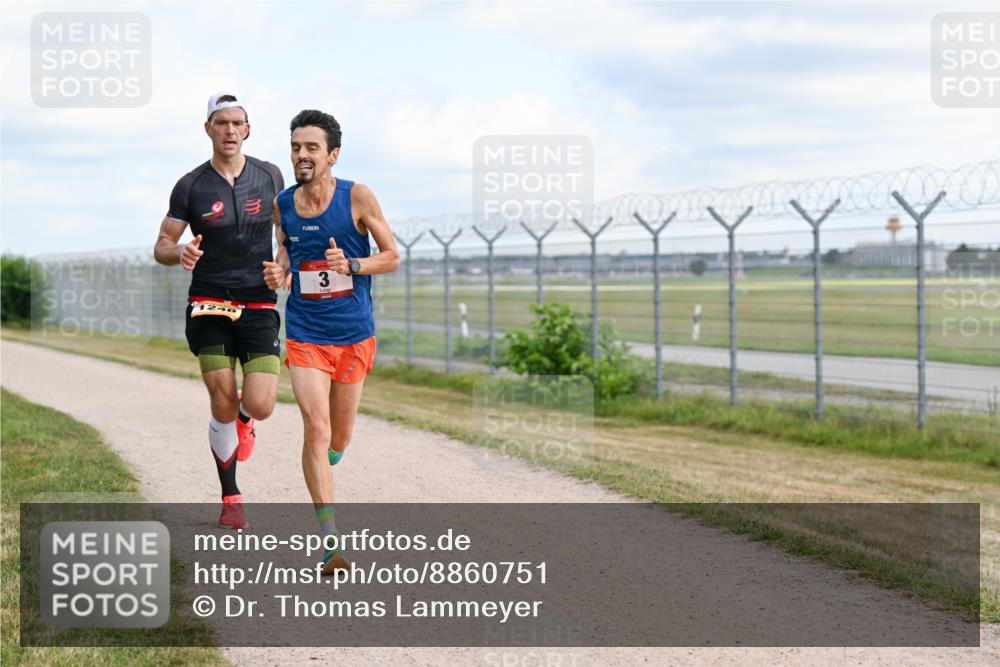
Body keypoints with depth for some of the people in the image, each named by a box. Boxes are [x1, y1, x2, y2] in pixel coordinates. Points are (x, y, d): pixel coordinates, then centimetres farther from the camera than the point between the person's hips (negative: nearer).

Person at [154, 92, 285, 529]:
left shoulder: (269, 176, 5)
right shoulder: (191, 186, 0)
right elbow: (161, 247, 6)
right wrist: (180, 253, -18)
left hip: (259, 304, 1)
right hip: (209, 304, -1)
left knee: (260, 406, -12)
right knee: (222, 406, -6)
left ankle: (243, 415, 28)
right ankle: (231, 498, 13)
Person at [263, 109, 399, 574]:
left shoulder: (357, 197, -8)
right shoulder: (283, 204, 0)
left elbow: (392, 257, -1)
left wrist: (351, 265, -19)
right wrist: (280, 271, -5)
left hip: (354, 334, 0)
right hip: (304, 334, 0)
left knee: (337, 441, 11)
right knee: (315, 430, -16)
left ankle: (322, 466, 49)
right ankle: (330, 541, -13)